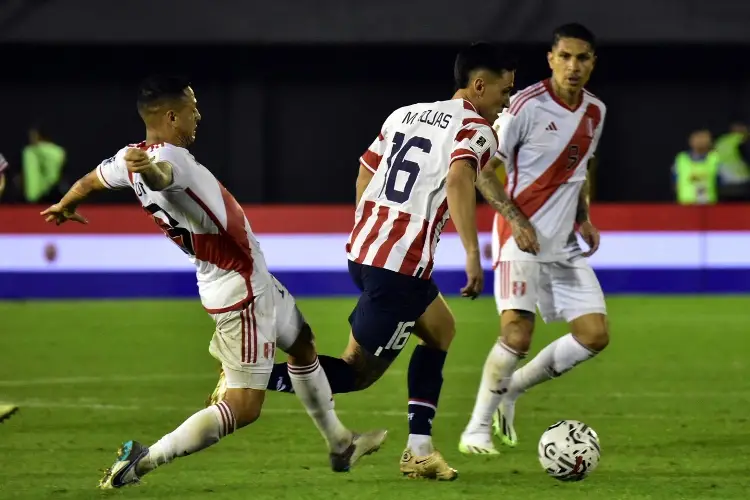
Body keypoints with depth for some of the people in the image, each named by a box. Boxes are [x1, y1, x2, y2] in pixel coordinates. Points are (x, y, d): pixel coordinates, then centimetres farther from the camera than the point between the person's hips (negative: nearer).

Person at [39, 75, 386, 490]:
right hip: (242, 292, -11)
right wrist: (148, 169, -78)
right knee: (244, 407, -10)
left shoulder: (133, 158, -1)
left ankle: (340, 445, 44)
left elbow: (87, 182, 18)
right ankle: (144, 460, -9)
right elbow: (159, 175, -53)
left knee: (302, 342, 29)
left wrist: (63, 207, 39)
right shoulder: (170, 160, -28)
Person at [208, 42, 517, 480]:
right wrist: (473, 256, -30)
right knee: (358, 371, -1)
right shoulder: (476, 130, -7)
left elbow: (365, 173, 22)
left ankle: (420, 451, 19)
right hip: (401, 266, -9)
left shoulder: (405, 114, 17)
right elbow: (458, 181, -26)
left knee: (441, 330, 25)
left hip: (364, 251, 9)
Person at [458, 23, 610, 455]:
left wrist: (584, 219, 9)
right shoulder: (527, 106, -12)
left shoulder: (595, 112, 8)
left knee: (595, 334, -1)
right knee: (517, 334, -19)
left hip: (565, 244, 7)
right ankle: (477, 429, -3)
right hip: (522, 240, -7)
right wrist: (516, 220, -18)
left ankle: (512, 389, 16)